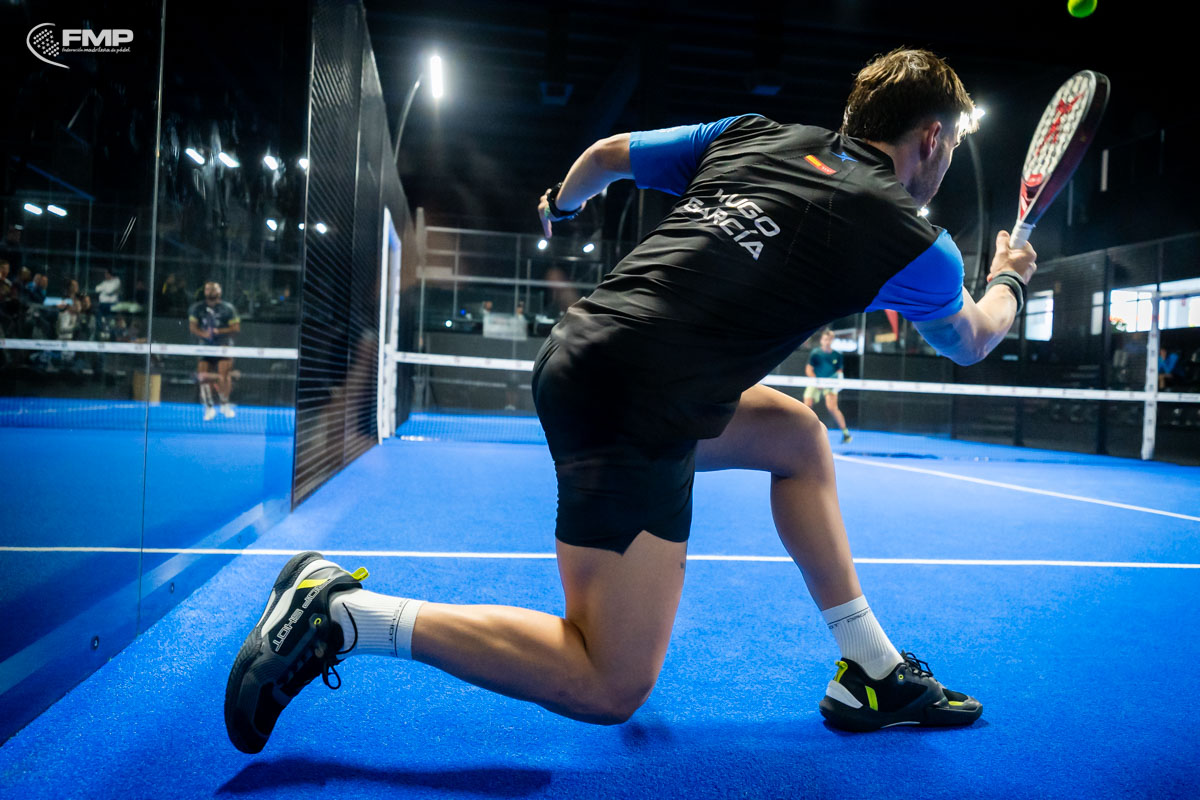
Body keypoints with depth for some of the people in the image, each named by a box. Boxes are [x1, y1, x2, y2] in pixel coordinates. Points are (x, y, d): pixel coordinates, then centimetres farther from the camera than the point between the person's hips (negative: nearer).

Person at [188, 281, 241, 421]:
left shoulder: (228, 308, 1)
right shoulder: (196, 308, 9)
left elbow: (236, 328, -3)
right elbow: (192, 327, 3)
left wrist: (218, 331, -17)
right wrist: (203, 334, -18)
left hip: (224, 346, -2)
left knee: (224, 374, -15)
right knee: (202, 375, -6)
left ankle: (225, 404, -5)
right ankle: (209, 408, 3)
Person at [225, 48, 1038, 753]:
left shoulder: (751, 134, 16)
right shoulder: (909, 241, 3)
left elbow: (607, 154, 26)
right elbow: (970, 342, 24)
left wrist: (562, 202, 47)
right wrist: (1008, 280, 46)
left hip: (581, 344, 9)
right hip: (634, 411, -9)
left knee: (799, 436, 22)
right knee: (611, 688, -2)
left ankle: (873, 672, 30)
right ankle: (342, 612, -3)